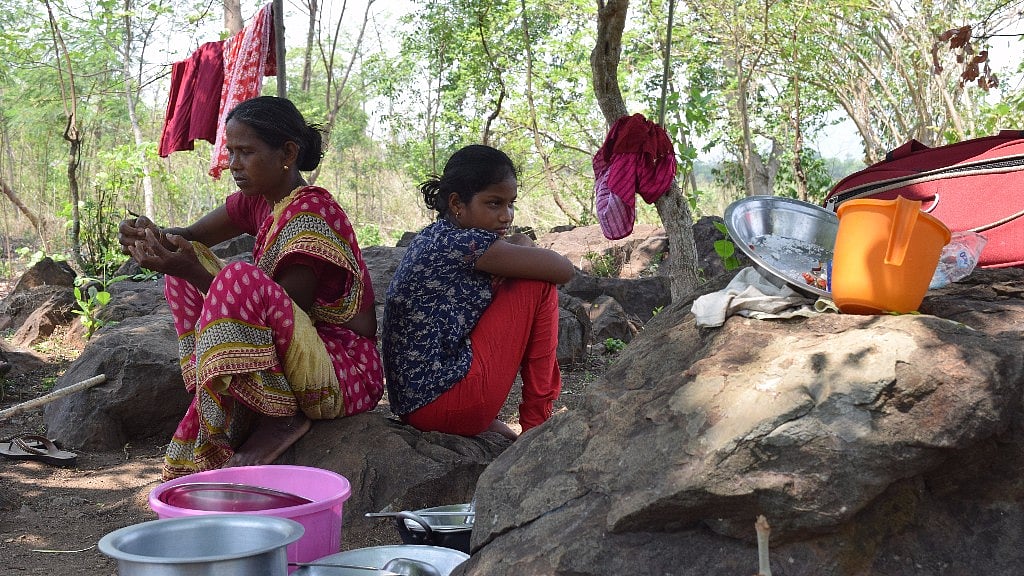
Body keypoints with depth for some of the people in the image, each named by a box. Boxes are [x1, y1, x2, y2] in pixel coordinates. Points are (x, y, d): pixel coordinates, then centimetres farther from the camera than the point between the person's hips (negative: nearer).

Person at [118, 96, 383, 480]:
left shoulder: (310, 215, -19)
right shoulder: (260, 200, 8)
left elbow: (282, 311, -22)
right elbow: (191, 237, 12)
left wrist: (194, 273, -27)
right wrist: (150, 235, -12)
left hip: (347, 371, -9)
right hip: (293, 354, 9)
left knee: (238, 279, -33)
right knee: (184, 264, 8)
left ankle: (279, 418, -14)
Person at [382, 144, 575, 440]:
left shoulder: (433, 237, 13)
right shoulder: (462, 242, -17)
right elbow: (564, 269, -13)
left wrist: (519, 246, 0)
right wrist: (520, 248, 7)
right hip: (446, 401, -10)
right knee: (538, 286, -5)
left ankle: (485, 418, 18)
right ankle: (537, 423, 3)